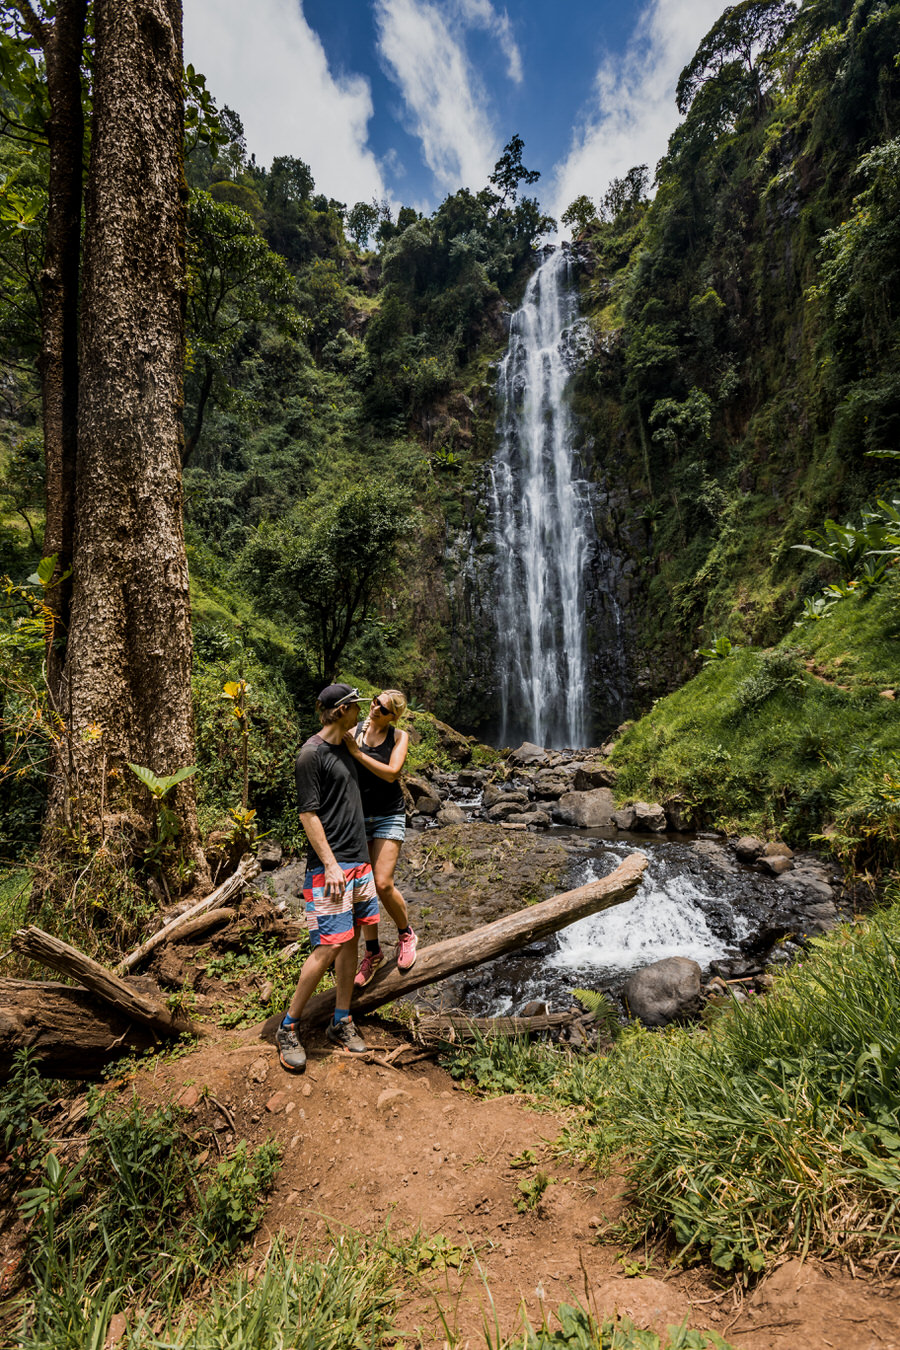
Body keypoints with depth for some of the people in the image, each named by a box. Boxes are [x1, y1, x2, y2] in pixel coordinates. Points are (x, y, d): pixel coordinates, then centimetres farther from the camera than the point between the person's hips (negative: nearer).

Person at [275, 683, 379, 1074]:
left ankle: (342, 1023, 25)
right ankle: (288, 1028, 12)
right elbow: (308, 814, -16)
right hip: (330, 866, -9)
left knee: (351, 941, 12)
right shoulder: (311, 753, -14)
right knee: (328, 947, -6)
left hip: (358, 861, 9)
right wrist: (330, 865, -19)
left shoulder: (344, 748, 13)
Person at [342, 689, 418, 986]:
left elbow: (391, 773, -17)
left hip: (388, 816, -2)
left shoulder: (399, 736, -4)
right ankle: (373, 951, 23)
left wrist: (357, 752, -21)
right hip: (358, 816, 3)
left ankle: (406, 934, 17)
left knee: (383, 884, -11)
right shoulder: (354, 731, 1)